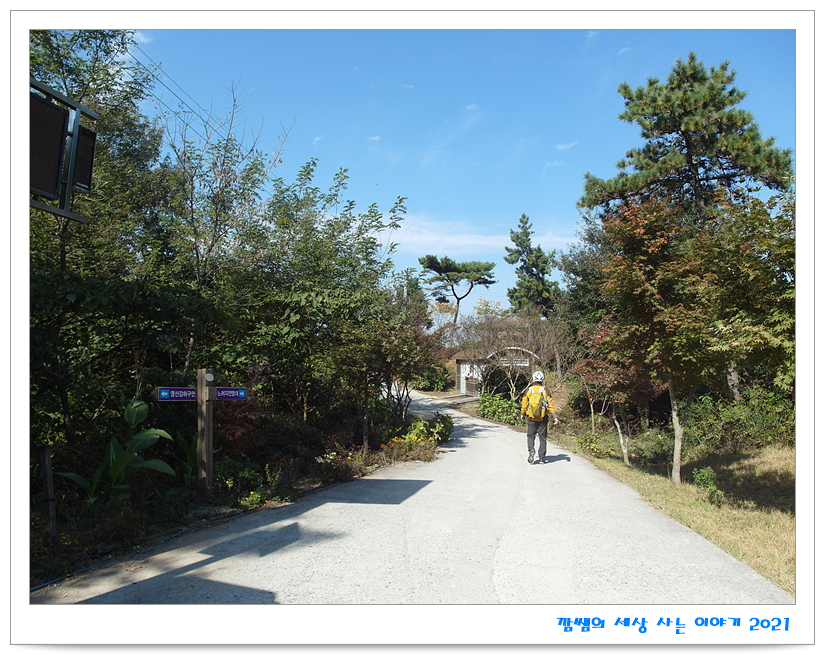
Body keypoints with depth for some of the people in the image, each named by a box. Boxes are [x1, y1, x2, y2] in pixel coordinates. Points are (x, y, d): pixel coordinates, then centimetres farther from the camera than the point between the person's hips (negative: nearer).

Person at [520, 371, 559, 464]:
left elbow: (524, 404, 2)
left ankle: (531, 450, -15)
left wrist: (522, 415, 15)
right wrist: (555, 417, -4)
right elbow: (550, 404, -6)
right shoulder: (545, 390, -3)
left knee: (530, 436, 12)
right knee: (543, 438, 9)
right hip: (543, 419, 0)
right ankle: (541, 458, 9)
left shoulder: (528, 390, -1)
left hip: (531, 419, 0)